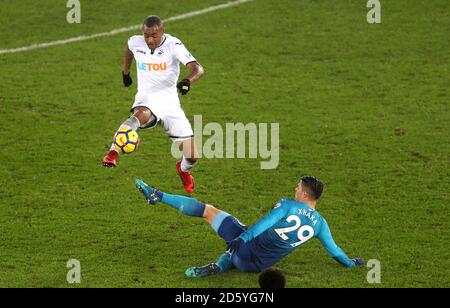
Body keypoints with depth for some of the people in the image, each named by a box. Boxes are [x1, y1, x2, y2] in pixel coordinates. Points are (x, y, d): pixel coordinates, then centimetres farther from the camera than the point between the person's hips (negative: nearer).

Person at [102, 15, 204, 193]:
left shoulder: (173, 45, -13)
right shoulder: (135, 43, -4)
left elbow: (198, 69, -25)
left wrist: (187, 81, -46)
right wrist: (125, 72, 32)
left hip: (171, 104, 0)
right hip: (146, 102, 0)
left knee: (192, 158, 3)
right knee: (140, 116, -42)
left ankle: (183, 169, 41)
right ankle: (112, 154, -56)